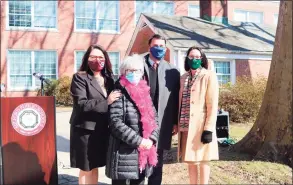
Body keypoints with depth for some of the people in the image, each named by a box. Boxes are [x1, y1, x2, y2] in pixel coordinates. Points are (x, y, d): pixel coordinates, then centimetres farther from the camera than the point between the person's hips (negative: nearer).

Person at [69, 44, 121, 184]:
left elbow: (114, 101, 13)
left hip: (102, 130, 5)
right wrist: (106, 102, -24)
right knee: (86, 169, 6)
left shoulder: (108, 78, 12)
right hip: (85, 130, -5)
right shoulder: (79, 78, -7)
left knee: (94, 167, 16)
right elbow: (81, 104, -19)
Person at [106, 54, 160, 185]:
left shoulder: (145, 92, 11)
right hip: (124, 150, -6)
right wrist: (138, 141, -18)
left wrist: (151, 139, -6)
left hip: (145, 149, 6)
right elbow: (115, 122, -16)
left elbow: (154, 118, 11)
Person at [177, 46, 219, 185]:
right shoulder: (184, 78, 12)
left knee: (202, 161, 3)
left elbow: (212, 104, -10)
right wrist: (177, 124, 10)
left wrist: (208, 129, -16)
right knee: (191, 161, 12)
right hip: (186, 126, 5)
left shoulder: (209, 76, -5)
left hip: (201, 126, -5)